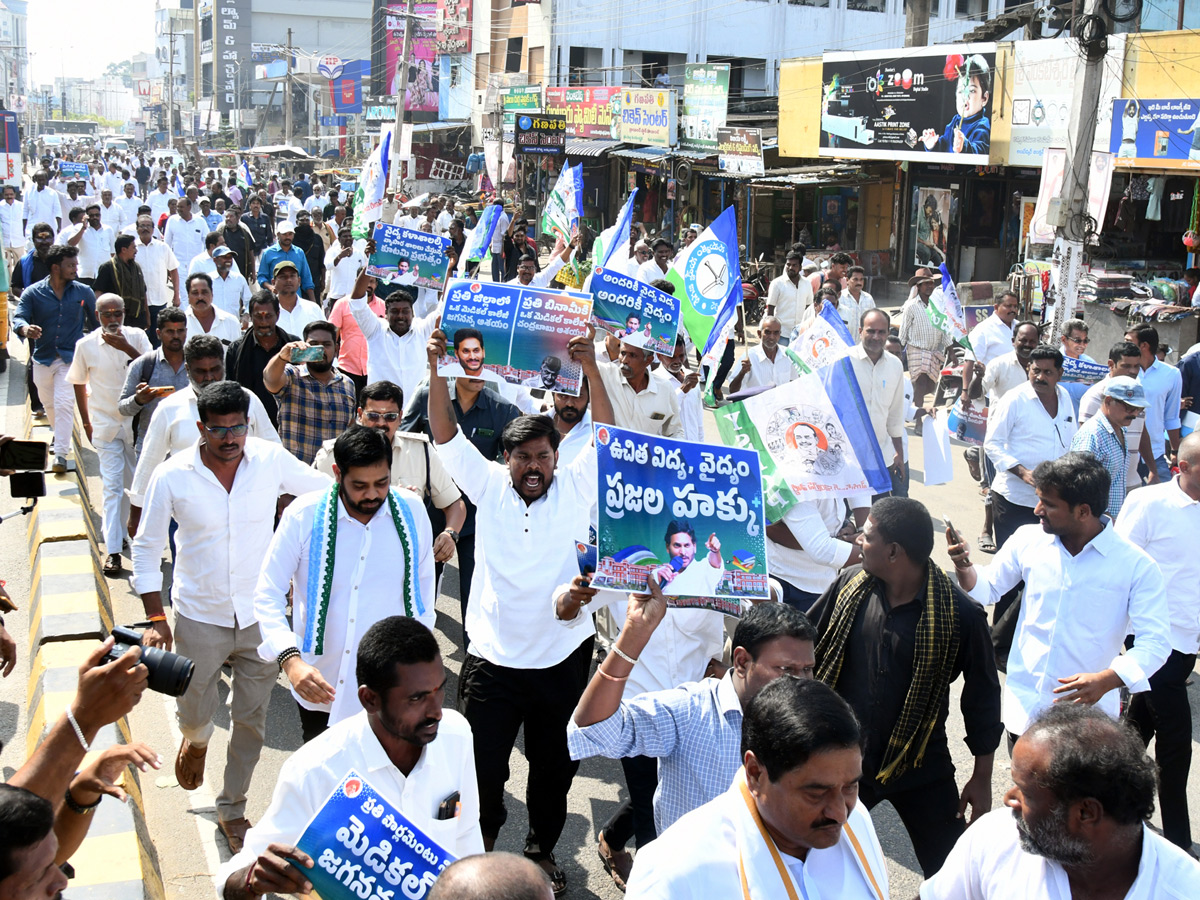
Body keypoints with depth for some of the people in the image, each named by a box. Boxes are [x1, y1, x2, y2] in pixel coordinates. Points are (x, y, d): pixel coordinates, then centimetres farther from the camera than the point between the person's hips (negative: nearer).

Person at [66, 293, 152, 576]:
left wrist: (126, 347, -25)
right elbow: (79, 384, 7)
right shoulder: (86, 346, -5)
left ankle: (116, 530, 35)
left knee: (137, 481, 13)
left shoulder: (137, 337, -5)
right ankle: (112, 549, -4)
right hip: (105, 423, -2)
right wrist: (86, 422, 8)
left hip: (137, 422, 2)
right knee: (112, 486, -6)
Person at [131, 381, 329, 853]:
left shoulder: (271, 460, -10)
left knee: (251, 719, 9)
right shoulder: (172, 477, -13)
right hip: (200, 619, -1)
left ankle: (232, 809, 31)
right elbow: (147, 547, -2)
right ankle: (196, 740, 53)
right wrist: (155, 617, -6)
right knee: (195, 713, 14)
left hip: (260, 615, 1)